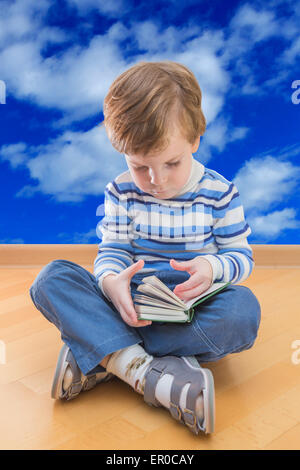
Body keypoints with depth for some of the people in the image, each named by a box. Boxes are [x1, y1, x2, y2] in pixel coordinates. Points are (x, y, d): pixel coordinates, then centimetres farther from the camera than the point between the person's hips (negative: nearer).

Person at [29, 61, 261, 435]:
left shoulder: (219, 193, -3)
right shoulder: (121, 192, 1)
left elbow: (241, 256, 0)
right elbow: (112, 251, -2)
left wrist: (212, 268, -24)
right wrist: (110, 281, -27)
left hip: (192, 310, 0)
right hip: (129, 306, 1)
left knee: (244, 309, -35)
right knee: (51, 278, -20)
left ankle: (100, 357, -31)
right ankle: (144, 371, -39)